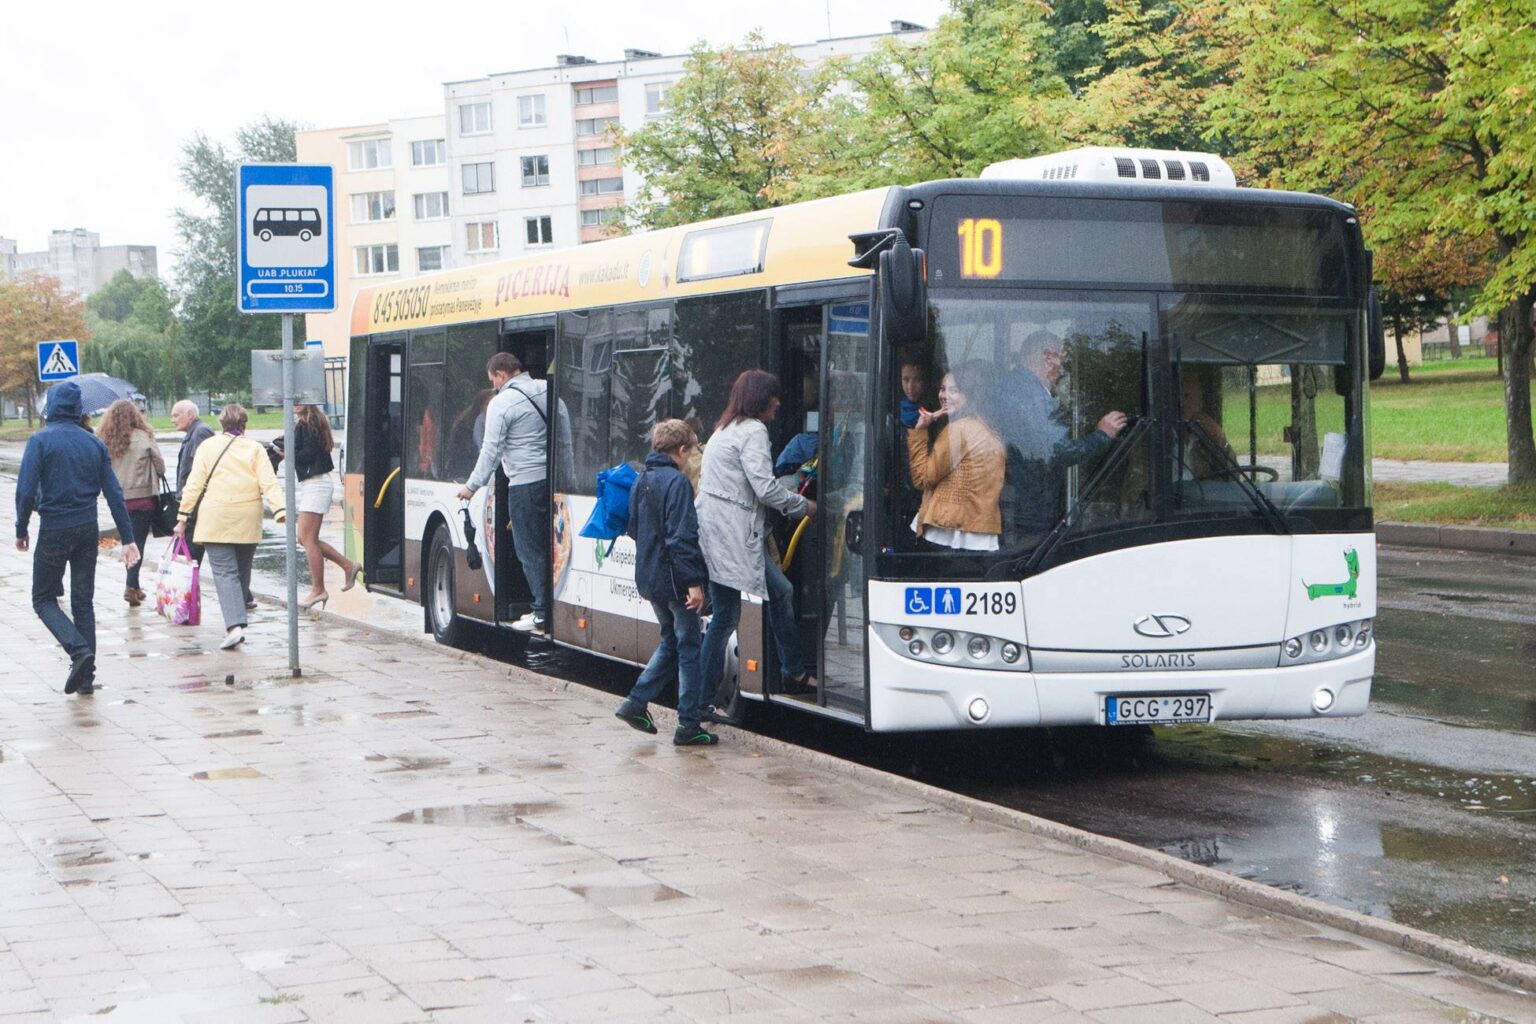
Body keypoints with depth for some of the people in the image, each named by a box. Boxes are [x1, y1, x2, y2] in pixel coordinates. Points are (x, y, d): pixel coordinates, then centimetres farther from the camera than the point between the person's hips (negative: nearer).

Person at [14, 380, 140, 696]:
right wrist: (128, 538, 4)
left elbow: (26, 491, -15)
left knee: (44, 599, 8)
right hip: (88, 530, 4)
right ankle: (86, 677, 9)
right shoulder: (94, 443, 5)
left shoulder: (40, 441, -9)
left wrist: (21, 530, -2)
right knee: (83, 601, 11)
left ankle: (79, 650, -16)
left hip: (54, 530, -4)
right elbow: (114, 493, 3)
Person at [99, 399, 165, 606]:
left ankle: (134, 587, 23)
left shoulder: (106, 441, -3)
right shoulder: (143, 438, -10)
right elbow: (160, 467, -4)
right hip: (142, 497, -4)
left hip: (118, 498, 4)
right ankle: (131, 586, -12)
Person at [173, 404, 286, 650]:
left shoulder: (207, 447, 3)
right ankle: (237, 622, 22)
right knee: (242, 572, 16)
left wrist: (183, 517, 6)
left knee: (225, 572, -7)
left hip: (216, 521, -2)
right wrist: (280, 511, -13)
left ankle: (234, 626, -24)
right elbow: (269, 484, -7)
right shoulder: (255, 448, 4)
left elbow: (194, 485, 1)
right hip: (248, 523, 2)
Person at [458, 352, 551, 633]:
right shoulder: (546, 390, 9)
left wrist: (473, 486, 0)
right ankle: (550, 608, 14)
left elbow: (491, 450, -9)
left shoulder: (501, 403, -9)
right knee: (546, 545, 12)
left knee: (529, 550, 0)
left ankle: (542, 615, 0)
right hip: (551, 480, 7)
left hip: (525, 485, -6)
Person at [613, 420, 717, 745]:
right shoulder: (677, 482, -17)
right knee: (689, 648, 1)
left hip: (648, 579, 8)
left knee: (670, 641, 21)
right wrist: (694, 582, -23)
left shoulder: (642, 481, 9)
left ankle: (636, 703, 15)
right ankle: (688, 725, 3)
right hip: (673, 580, -8)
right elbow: (683, 536, -23)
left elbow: (634, 528, 19)